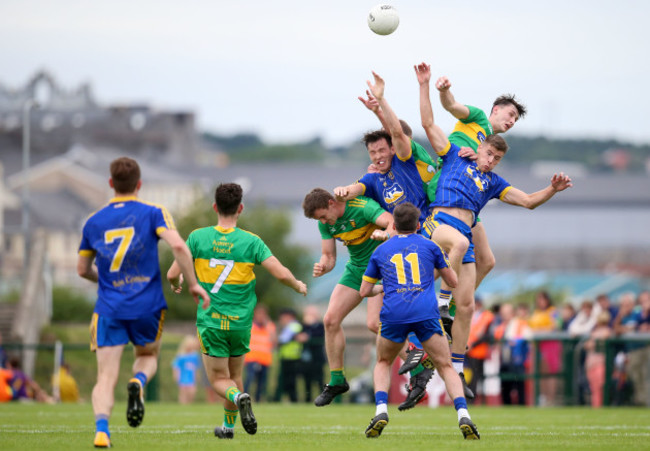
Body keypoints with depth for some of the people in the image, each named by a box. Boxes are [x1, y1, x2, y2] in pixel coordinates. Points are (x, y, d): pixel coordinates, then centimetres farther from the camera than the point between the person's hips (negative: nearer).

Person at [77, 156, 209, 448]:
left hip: (108, 308, 1)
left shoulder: (93, 222, 9)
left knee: (106, 377, -2)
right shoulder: (152, 213, 0)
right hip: (147, 306, -1)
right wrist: (193, 283, -5)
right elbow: (178, 246, -15)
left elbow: (82, 269, 17)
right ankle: (138, 382, -10)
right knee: (148, 356, 25)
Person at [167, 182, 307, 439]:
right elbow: (281, 274, -10)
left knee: (219, 379, 6)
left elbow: (173, 274, -4)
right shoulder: (251, 241, -7)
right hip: (241, 322, 1)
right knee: (235, 374, 22)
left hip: (210, 321, -1)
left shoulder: (198, 237, -6)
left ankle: (238, 398, -25)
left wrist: (176, 283, 20)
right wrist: (299, 286, 12)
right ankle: (228, 426, 28)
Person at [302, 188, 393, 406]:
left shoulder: (362, 206, -24)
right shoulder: (325, 223, -2)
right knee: (330, 320, -1)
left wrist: (385, 233, -60)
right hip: (356, 268, 7)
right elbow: (329, 255, 2)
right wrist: (322, 267, -22)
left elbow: (393, 222, -36)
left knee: (374, 324, -22)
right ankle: (336, 381, 12)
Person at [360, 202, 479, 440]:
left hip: (393, 314, 1)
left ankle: (381, 410, 1)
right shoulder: (429, 246, 16)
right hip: (426, 313, -1)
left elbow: (365, 290, 24)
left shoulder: (380, 251, 19)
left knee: (383, 363, 24)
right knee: (446, 367, 6)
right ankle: (463, 416, -15)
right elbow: (453, 281, 22)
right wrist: (440, 269, 43)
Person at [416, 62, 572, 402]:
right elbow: (429, 124, 12)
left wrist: (552, 190, 4)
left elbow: (528, 201, 22)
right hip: (438, 223, -4)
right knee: (459, 242, -42)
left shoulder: (493, 183, 25)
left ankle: (456, 370, 4)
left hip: (465, 237, 4)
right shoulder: (455, 158, 16)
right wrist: (424, 86, 7)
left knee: (466, 306, -3)